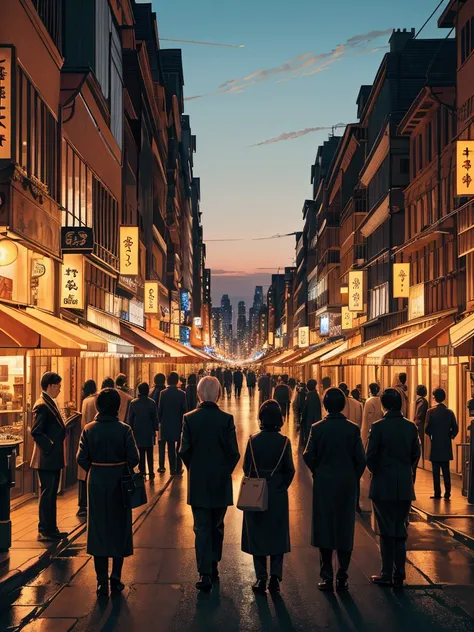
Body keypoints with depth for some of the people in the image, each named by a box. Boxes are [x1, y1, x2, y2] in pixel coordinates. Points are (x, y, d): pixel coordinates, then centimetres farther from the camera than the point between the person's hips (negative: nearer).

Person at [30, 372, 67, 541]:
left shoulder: (51, 403, 14)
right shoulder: (42, 405, -17)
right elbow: (36, 432, -22)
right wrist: (49, 447, -18)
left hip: (54, 459, 10)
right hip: (47, 459, -10)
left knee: (52, 494, 14)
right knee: (46, 494, -2)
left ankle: (51, 529, 22)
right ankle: (44, 531, 5)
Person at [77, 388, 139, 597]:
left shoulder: (89, 429, -6)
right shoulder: (124, 429, -11)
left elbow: (81, 458, -7)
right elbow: (133, 458, -12)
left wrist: (93, 470, 11)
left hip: (96, 483, 1)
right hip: (119, 484, -1)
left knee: (98, 529, 9)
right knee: (119, 528, 12)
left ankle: (102, 581, 9)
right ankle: (116, 577, 15)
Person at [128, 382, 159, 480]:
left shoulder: (133, 403, -5)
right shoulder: (152, 402, -8)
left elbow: (130, 418, 0)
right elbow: (155, 417, -4)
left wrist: (131, 429, 10)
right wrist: (155, 429, 5)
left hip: (138, 432, 1)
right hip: (149, 432, -1)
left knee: (140, 454, 9)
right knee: (149, 454, 8)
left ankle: (142, 473, 8)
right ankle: (151, 473, 5)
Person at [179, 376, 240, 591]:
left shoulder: (189, 418, -8)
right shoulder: (226, 419, -9)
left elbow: (184, 451, -6)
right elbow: (234, 452, -8)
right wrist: (225, 470, 10)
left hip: (198, 483, 0)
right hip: (221, 483, 0)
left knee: (202, 528, 4)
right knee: (217, 526, 17)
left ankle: (205, 574, -3)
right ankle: (213, 566, 28)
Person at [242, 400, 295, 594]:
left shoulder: (253, 440, -8)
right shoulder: (284, 442, -8)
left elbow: (246, 468, -4)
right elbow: (290, 470, -4)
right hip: (278, 495, 0)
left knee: (256, 535, 10)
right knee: (277, 535, 11)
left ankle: (261, 578, 10)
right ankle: (275, 576, 3)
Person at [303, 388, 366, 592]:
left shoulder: (317, 428, -7)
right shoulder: (353, 429, -6)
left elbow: (308, 456, -8)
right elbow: (360, 459, -7)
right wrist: (353, 478, 8)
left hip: (323, 485, 0)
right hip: (347, 485, 0)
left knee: (324, 528, 7)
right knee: (345, 529, 8)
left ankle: (327, 577, 9)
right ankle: (342, 577, 10)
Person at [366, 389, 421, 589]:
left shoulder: (378, 426, -12)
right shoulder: (411, 427, 0)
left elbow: (370, 456, -12)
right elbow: (416, 455, 4)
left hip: (383, 485, -4)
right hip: (405, 487, 4)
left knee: (386, 531, 5)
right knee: (400, 531, 11)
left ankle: (387, 575, 10)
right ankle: (399, 575, 15)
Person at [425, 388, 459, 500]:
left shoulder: (431, 412, -9)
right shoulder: (450, 412, 1)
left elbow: (427, 429, -10)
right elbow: (455, 429, 0)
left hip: (435, 445, -3)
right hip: (447, 446, 3)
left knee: (436, 470, 2)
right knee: (446, 470, 10)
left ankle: (437, 493, 1)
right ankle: (447, 493, 7)